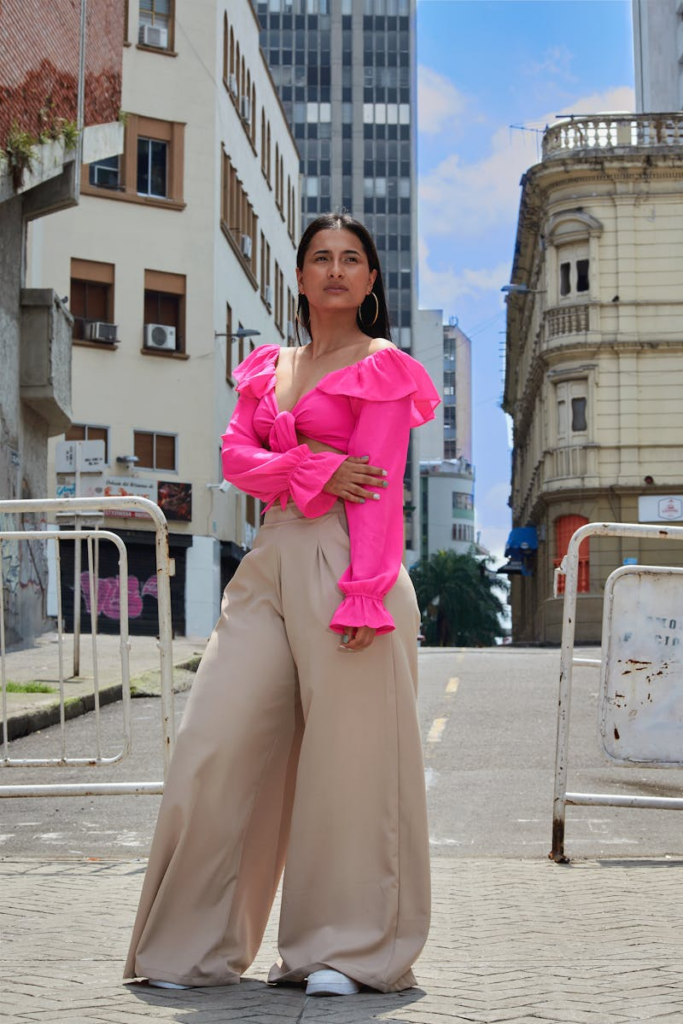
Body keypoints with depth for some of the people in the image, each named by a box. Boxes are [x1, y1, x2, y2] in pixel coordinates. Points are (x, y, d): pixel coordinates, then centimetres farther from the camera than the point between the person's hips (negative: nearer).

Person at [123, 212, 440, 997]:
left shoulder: (382, 367, 4)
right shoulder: (267, 367, 21)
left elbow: (380, 490, -6)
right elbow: (234, 456, 7)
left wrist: (362, 594, -17)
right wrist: (313, 469, -11)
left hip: (342, 563, -5)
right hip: (272, 562, 5)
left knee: (347, 754, -4)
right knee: (217, 747, 0)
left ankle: (348, 950, 7)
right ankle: (196, 947, 10)